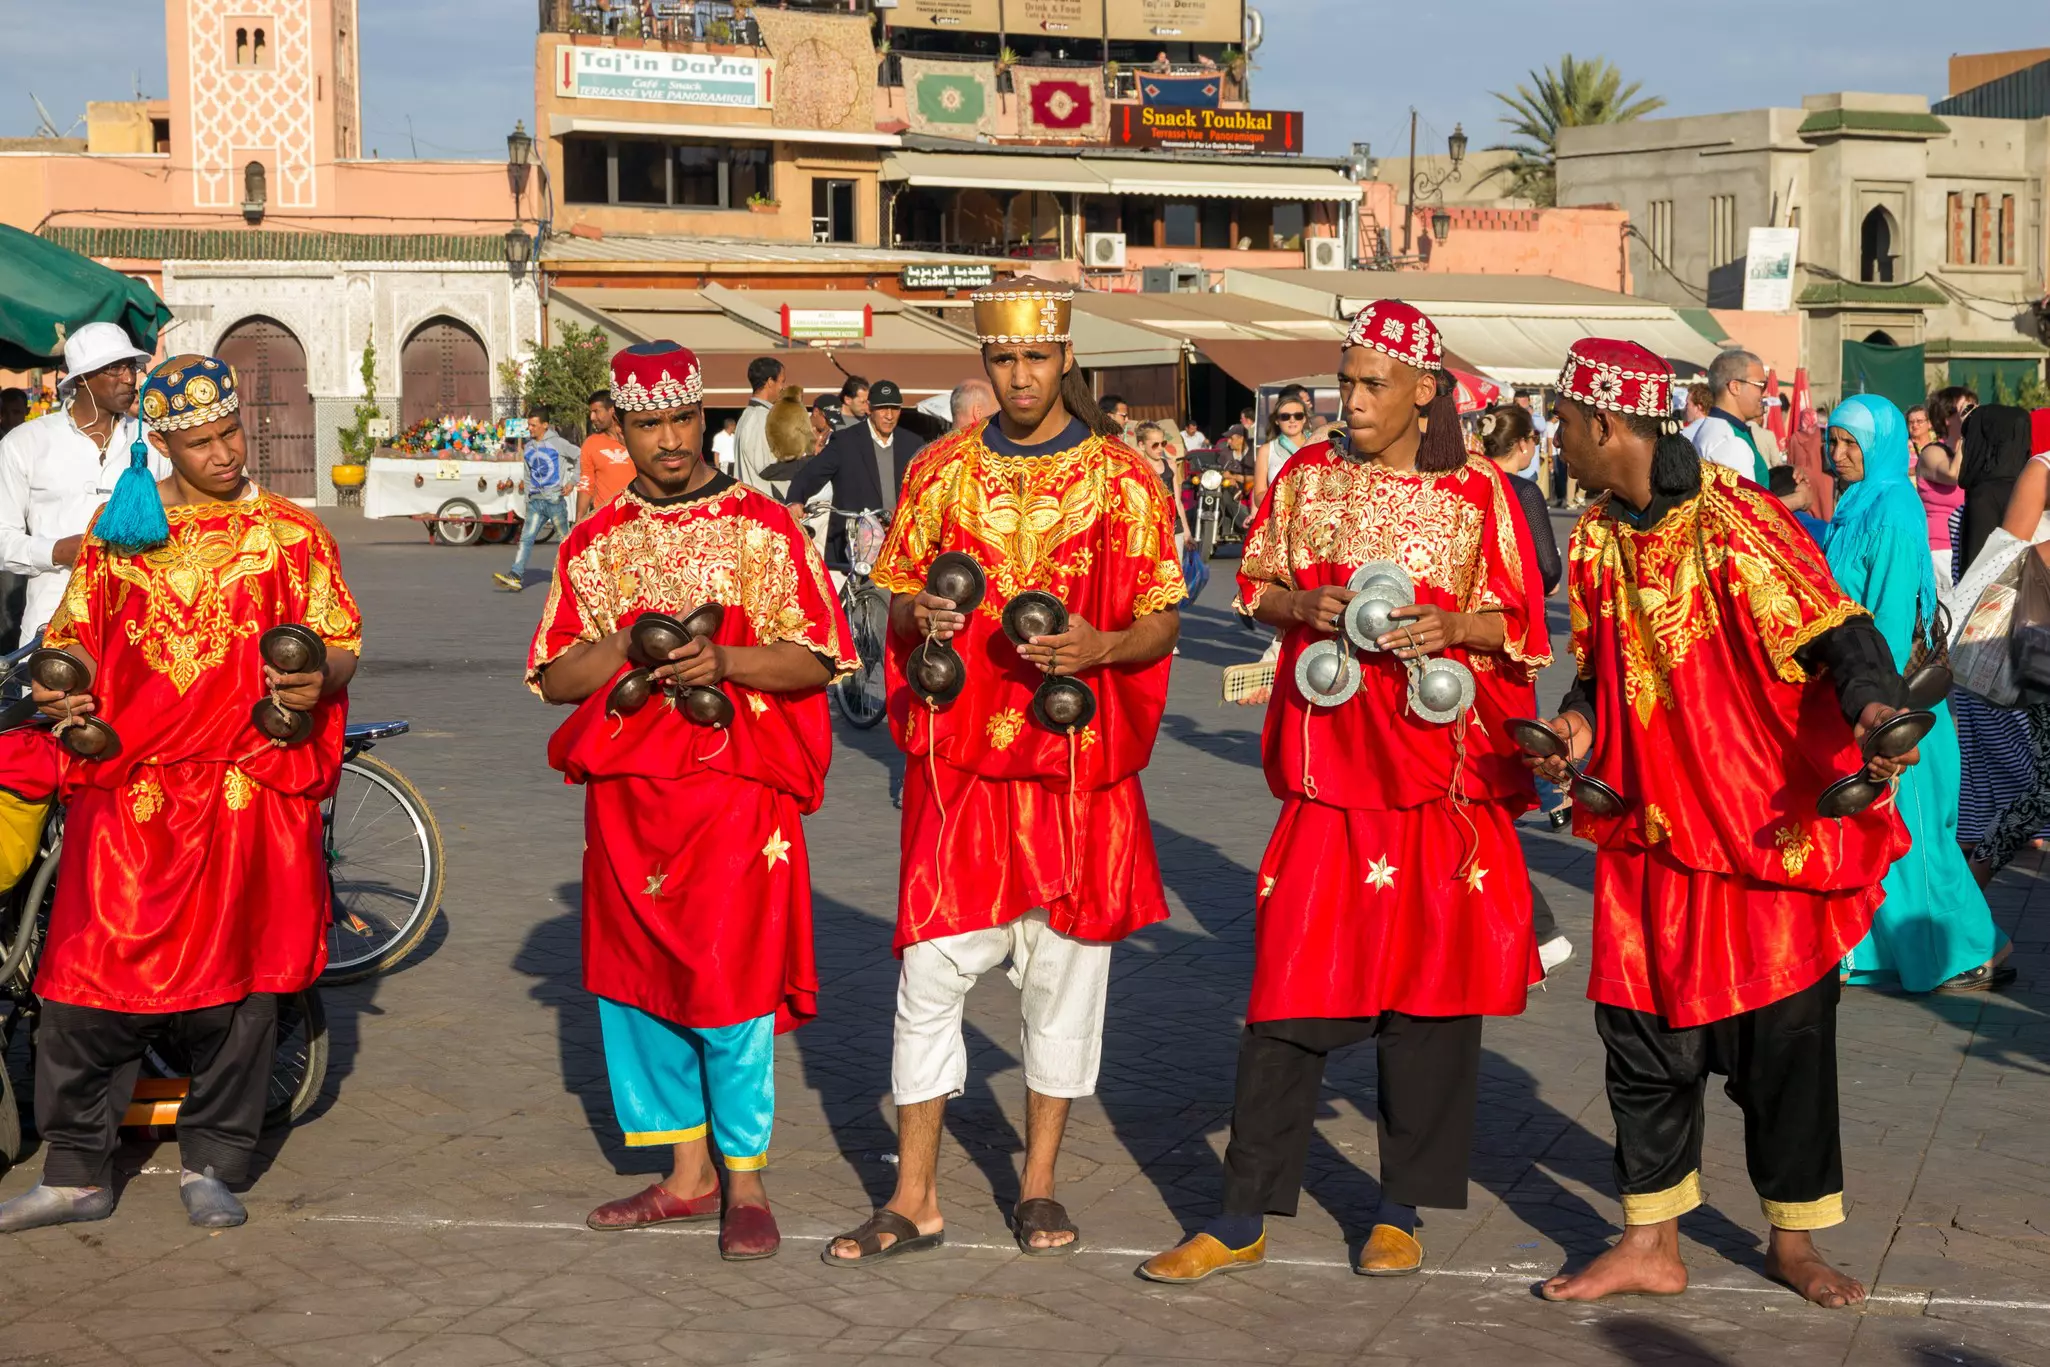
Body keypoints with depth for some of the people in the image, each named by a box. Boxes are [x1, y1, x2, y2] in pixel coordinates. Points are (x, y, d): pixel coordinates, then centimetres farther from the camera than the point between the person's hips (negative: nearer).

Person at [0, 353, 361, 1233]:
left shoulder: (290, 534, 7)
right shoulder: (117, 530, 12)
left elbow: (342, 643, 5)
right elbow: (76, 634, 17)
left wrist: (316, 678, -17)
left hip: (246, 788, -1)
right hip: (126, 784, 1)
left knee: (237, 972, 0)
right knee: (93, 970, -2)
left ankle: (212, 1163, 15)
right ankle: (77, 1169, 10)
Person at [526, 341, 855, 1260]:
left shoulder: (764, 529, 2)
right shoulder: (594, 545, 12)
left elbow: (816, 659, -3)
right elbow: (552, 675, 8)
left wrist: (724, 660, -19)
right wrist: (627, 646, -10)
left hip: (736, 791, -4)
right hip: (625, 795, 4)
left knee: (730, 985, -5)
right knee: (635, 982, 8)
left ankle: (745, 1184, 7)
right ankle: (686, 1174, 21)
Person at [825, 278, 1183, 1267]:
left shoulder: (1122, 478, 2)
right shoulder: (941, 471, 8)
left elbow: (1163, 623, 2)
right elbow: (898, 606, 14)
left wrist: (1100, 647, -18)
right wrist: (919, 618, -9)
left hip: (1078, 757, -1)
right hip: (958, 754, 1)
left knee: (1065, 962, 6)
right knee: (931, 964, -1)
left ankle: (1039, 1183, 20)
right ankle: (915, 1197, 8)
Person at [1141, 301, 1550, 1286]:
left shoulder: (1479, 494, 1)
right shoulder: (1308, 477, 7)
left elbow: (1521, 624, 3)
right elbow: (1254, 586, 12)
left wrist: (1453, 626, -16)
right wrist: (1306, 605, -8)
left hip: (1442, 766, -1)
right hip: (1330, 760, 1)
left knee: (1428, 983, 4)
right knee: (1293, 982, -1)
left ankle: (1401, 1213, 18)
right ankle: (1243, 1219, 6)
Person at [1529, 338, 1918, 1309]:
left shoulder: (1734, 521, -16)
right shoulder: (1598, 538, 5)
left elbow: (1836, 632, -20)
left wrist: (1872, 708, -39)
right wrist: (1579, 723, -7)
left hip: (1767, 828, -6)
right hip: (1651, 829, 6)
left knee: (1782, 1037, 5)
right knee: (1645, 1036, 8)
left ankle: (1793, 1239, 23)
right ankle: (1651, 1245, 21)